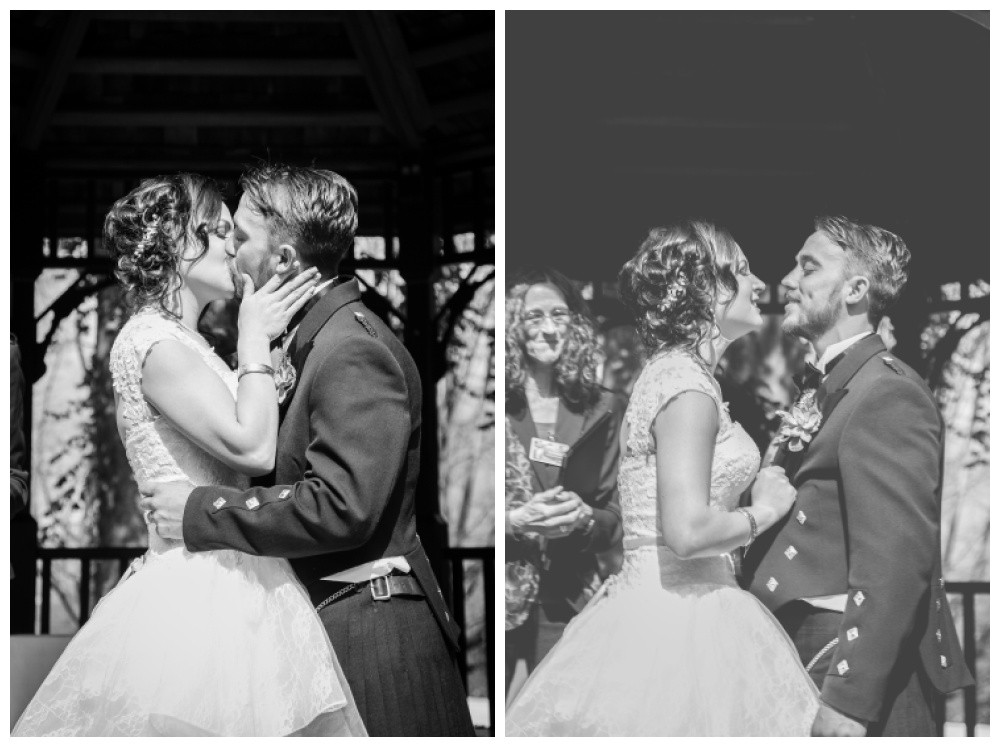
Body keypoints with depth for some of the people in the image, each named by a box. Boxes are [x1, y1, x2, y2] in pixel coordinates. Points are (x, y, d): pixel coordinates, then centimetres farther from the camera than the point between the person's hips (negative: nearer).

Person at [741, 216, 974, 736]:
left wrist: (848, 699, -25)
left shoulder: (889, 394, -14)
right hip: (803, 658, 9)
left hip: (859, 668, -9)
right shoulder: (829, 390, 17)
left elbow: (894, 560, -22)